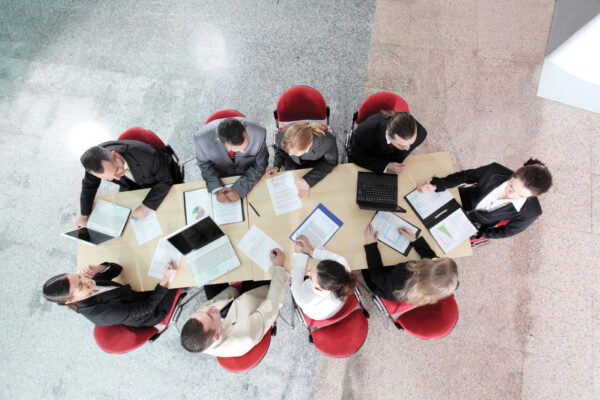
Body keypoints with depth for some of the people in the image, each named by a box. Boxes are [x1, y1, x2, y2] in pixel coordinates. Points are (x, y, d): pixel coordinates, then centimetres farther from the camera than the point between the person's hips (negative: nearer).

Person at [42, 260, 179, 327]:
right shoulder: (102, 313, -37)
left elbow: (117, 268, -2)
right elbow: (147, 307, -34)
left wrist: (99, 268, -25)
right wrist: (165, 280, -44)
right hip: (152, 314, -7)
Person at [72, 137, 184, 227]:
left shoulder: (146, 155, -45)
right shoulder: (96, 160, -28)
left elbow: (166, 180, -29)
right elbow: (89, 184, -5)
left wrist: (145, 207, -32)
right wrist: (84, 215, 2)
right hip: (133, 185, 4)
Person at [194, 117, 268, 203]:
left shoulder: (258, 133, -33)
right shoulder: (203, 138, -31)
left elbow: (259, 166, -17)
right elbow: (205, 165, -10)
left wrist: (238, 189, -26)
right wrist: (218, 189, -24)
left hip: (249, 175, 0)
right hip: (220, 178, 1)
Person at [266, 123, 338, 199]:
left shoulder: (328, 142, -44)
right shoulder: (282, 136, -36)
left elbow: (329, 163, -23)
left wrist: (308, 180, -34)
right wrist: (276, 166, -26)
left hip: (316, 165, -1)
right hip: (293, 164, 2)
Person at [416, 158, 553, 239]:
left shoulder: (530, 212, -30)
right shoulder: (495, 171, -31)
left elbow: (506, 232, -12)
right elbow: (465, 176, -15)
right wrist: (436, 185, -25)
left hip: (474, 225, -1)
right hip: (461, 199, 2)